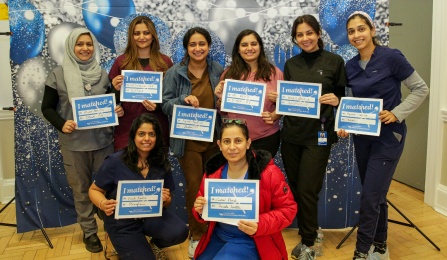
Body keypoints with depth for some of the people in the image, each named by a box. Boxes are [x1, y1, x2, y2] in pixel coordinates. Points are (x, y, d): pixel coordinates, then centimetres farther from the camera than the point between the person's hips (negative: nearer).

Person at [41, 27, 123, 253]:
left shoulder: (102, 74, 5)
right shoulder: (58, 75, -3)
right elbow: (47, 108, 0)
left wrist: (117, 109, -9)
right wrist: (61, 124, -18)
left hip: (103, 140, 2)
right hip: (73, 143, -2)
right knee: (81, 188, 10)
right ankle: (89, 231, 26)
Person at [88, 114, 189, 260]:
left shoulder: (162, 164, -3)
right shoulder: (115, 161, -14)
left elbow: (167, 201, 7)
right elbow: (94, 190, -2)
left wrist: (165, 199, -18)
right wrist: (103, 204, -24)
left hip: (151, 215, 3)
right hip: (122, 222, -3)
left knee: (180, 232, -24)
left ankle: (155, 243, 11)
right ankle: (125, 247, 19)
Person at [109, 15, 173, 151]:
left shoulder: (165, 62, 5)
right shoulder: (121, 61, 6)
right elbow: (111, 96, 9)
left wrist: (158, 106, -11)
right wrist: (115, 88, -12)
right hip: (127, 127, 0)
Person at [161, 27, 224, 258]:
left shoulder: (218, 71, 3)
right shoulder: (175, 73, -4)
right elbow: (165, 104, -8)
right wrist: (183, 99, -24)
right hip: (188, 139, -2)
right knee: (194, 186, 0)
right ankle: (197, 235, 19)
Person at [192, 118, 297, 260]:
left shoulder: (269, 173, -16)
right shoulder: (213, 172, -2)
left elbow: (287, 209, -10)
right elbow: (206, 210, 10)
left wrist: (260, 225, -26)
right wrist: (201, 210, -15)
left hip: (250, 241, -4)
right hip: (218, 237, 5)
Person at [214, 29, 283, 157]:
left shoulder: (275, 72, -2)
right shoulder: (229, 73, 1)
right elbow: (223, 112, 8)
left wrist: (273, 116, -14)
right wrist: (221, 98, -11)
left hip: (266, 138, -1)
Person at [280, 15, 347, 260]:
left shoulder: (334, 61, 0)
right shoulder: (291, 64, 10)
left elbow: (344, 96, 3)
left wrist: (336, 100, -18)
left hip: (318, 134, -4)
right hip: (291, 133, 4)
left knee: (307, 190, -4)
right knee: (295, 188, 11)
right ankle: (312, 234, 33)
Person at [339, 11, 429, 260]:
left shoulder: (391, 57, -12)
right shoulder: (351, 66, 4)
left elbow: (421, 89, -7)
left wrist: (396, 114, -17)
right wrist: (345, 125, -9)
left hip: (388, 136, -5)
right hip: (362, 137, 6)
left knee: (370, 196, -6)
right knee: (375, 194, 15)